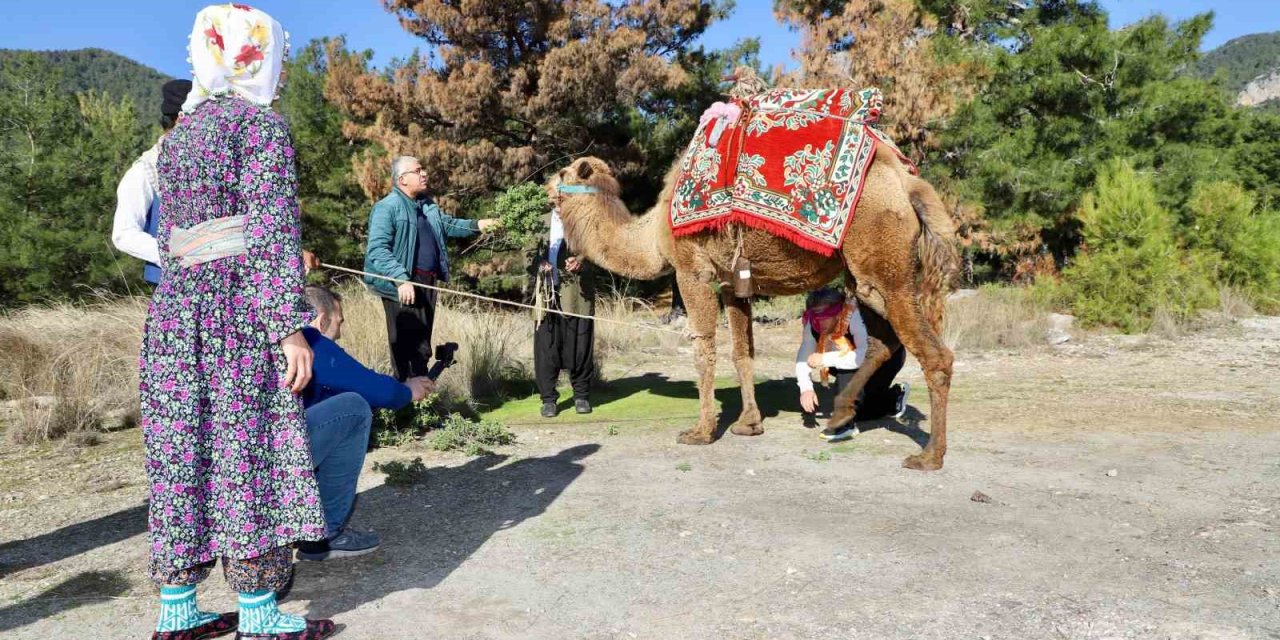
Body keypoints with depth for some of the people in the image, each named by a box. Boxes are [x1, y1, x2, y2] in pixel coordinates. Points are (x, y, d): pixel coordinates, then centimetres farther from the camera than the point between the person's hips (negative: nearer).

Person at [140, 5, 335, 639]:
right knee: (248, 449, -2)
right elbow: (274, 230, -13)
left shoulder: (179, 130, 18)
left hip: (176, 304, 7)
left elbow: (166, 236, 19)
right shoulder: (259, 122, -5)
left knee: (181, 450, 9)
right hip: (240, 306, -7)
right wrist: (290, 325, -15)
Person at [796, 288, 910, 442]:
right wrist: (806, 388, -30)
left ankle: (845, 424, -23)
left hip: (888, 355, -7)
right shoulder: (814, 324, -21)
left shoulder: (856, 315, -39)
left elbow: (867, 356, -49)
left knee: (847, 369, -34)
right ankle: (895, 396, 33)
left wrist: (826, 359, -43)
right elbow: (803, 357, -16)